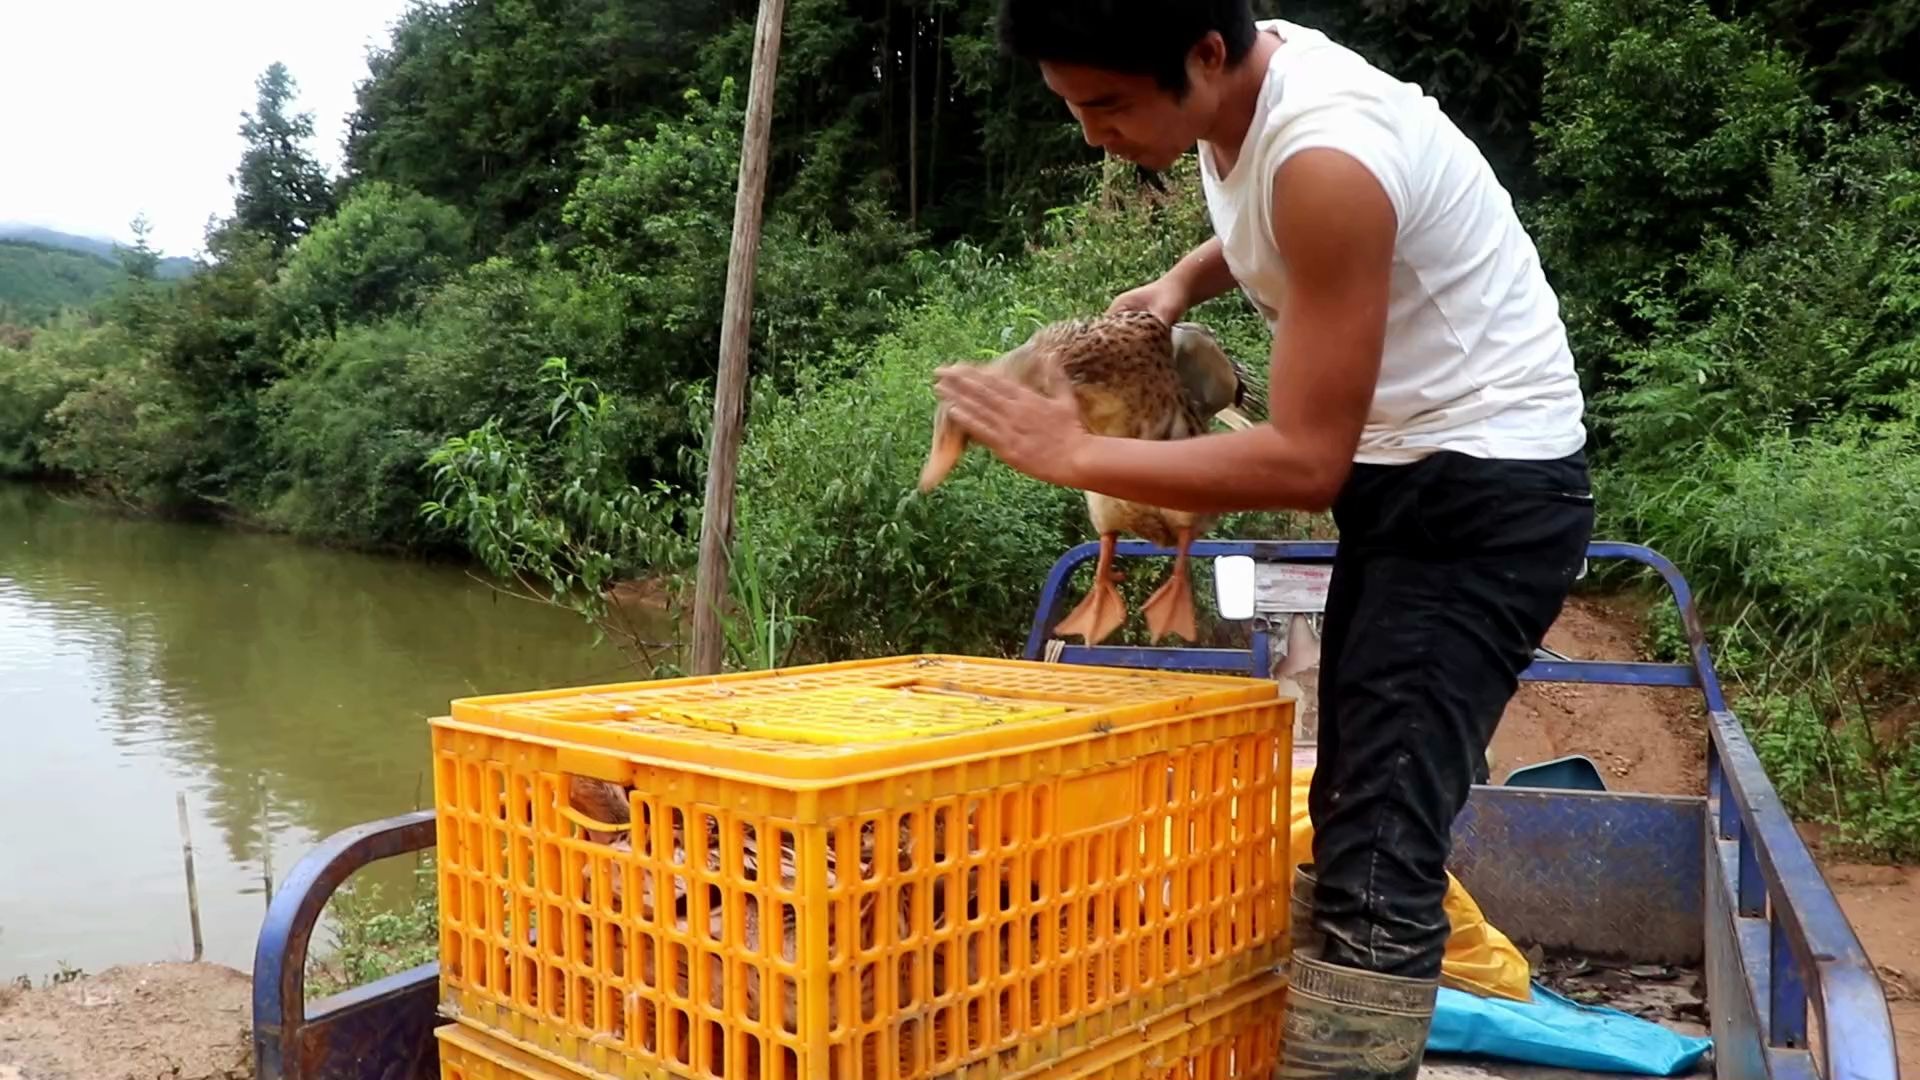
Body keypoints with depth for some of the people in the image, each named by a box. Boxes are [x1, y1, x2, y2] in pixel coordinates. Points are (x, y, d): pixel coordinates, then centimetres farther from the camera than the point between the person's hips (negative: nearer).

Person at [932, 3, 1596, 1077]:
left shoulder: (1323, 157, -28)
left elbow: (1305, 461, -26)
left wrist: (1073, 452, -21)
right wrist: (1182, 282, 4)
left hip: (1490, 492, -9)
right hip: (1405, 472, 10)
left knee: (1380, 849, -15)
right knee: (1351, 815, 15)